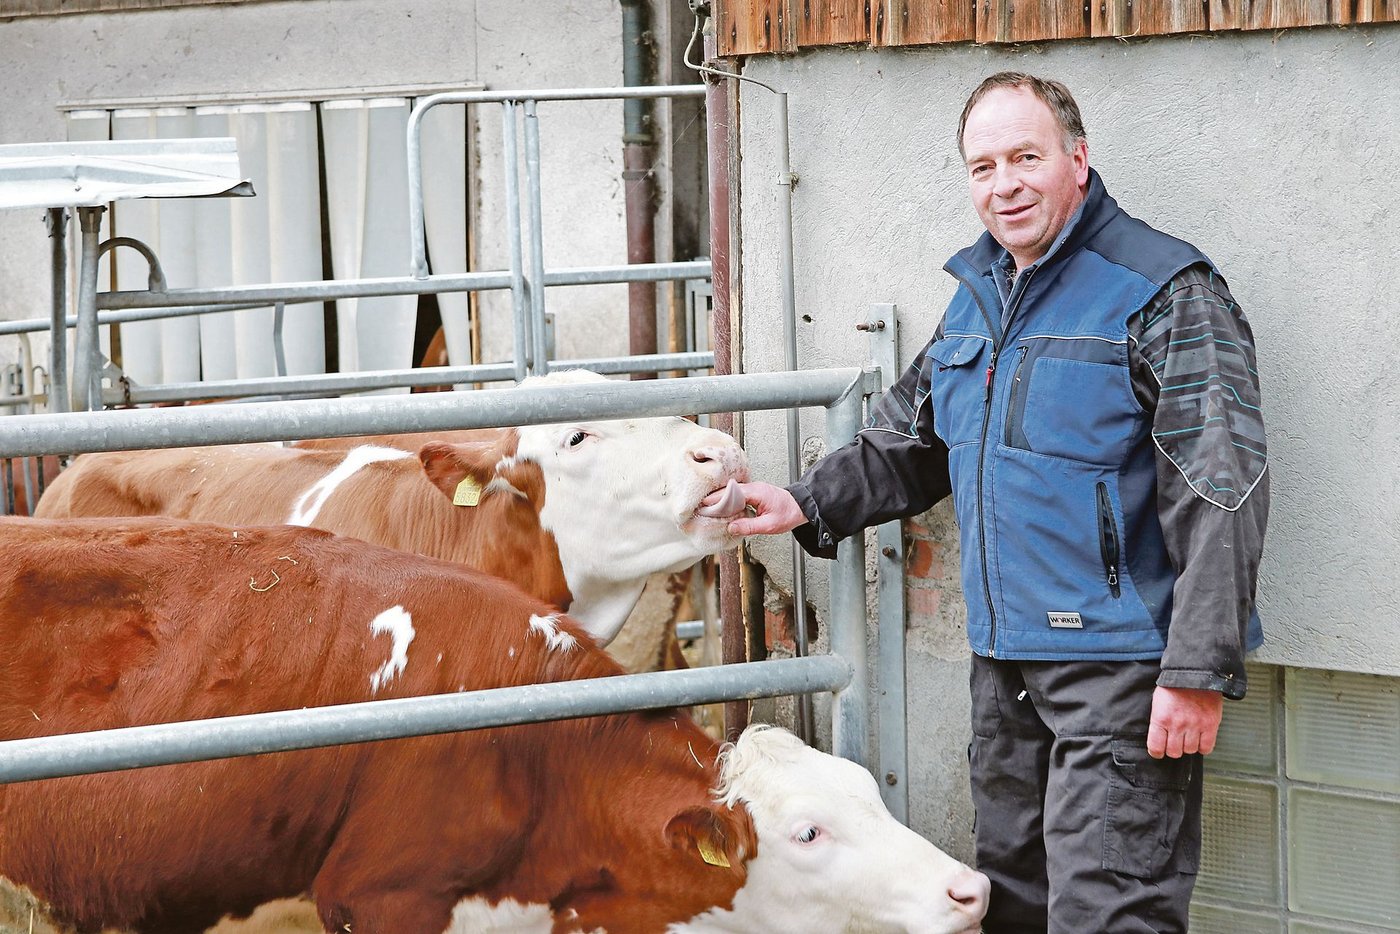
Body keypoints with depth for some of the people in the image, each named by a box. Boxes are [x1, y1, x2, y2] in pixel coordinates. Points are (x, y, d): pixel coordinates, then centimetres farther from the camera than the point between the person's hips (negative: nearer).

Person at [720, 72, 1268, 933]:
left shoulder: (1166, 294, -12)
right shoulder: (979, 295, 14)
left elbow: (1222, 496, -18)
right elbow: (911, 441, 29)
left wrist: (1199, 672, -22)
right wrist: (811, 506, 14)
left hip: (1121, 664, -8)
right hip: (1006, 661, 8)